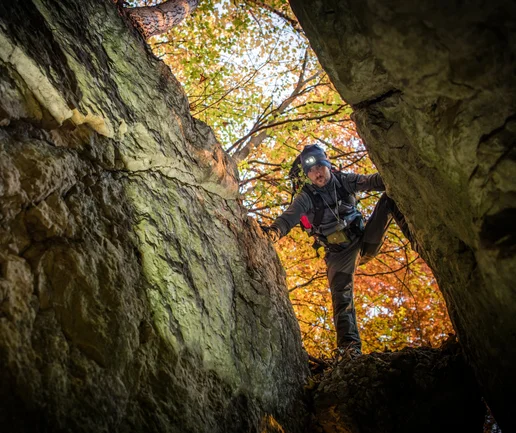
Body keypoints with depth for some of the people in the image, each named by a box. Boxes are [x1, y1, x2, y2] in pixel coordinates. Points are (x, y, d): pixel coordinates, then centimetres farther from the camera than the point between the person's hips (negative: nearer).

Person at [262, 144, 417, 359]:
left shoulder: (344, 180, -2)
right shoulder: (306, 197, -10)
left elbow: (373, 181, -13)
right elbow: (288, 218, -24)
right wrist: (272, 231, -48)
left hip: (364, 241, 3)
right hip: (340, 254, -2)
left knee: (390, 199, -10)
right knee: (342, 295, -20)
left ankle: (419, 242, -18)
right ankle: (350, 348, -23)